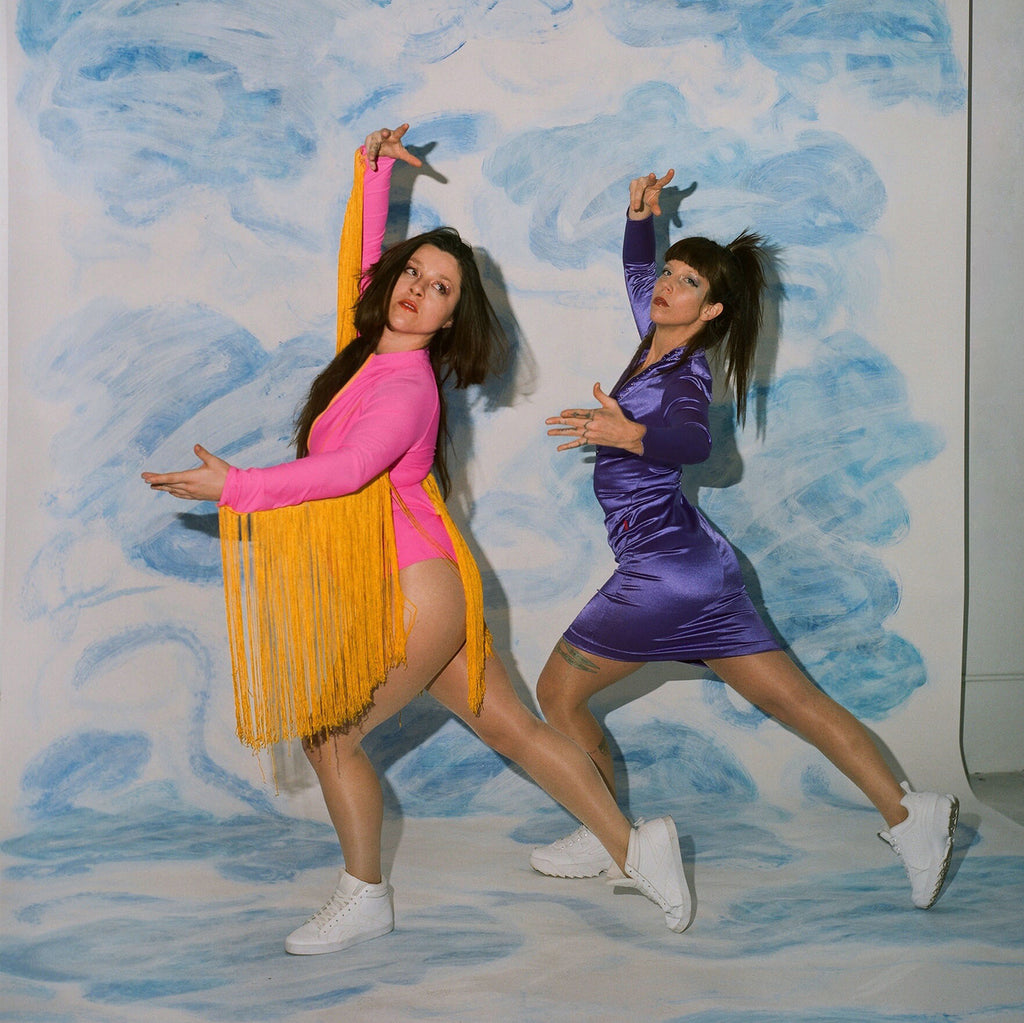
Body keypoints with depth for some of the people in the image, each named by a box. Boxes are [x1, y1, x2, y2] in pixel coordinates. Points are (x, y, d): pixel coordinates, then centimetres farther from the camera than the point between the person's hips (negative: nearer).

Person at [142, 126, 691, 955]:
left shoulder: (408, 385, -16)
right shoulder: (378, 346, 10)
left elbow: (349, 468, -29)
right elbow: (367, 259, 26)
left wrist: (233, 487, -24)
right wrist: (376, 173, 25)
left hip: (415, 590, -9)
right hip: (410, 595, 9)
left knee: (329, 735, 1)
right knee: (511, 728, 11)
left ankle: (365, 899, 16)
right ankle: (633, 847, 16)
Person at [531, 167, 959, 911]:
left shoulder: (683, 377, -17)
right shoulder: (660, 342, 9)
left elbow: (694, 441, -41)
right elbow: (638, 274, 29)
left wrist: (631, 435, -58)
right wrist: (641, 218, 13)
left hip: (663, 567, -9)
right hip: (695, 562, 9)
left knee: (559, 693, 6)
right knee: (795, 699, 7)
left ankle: (609, 840, 17)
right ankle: (909, 815, 5)